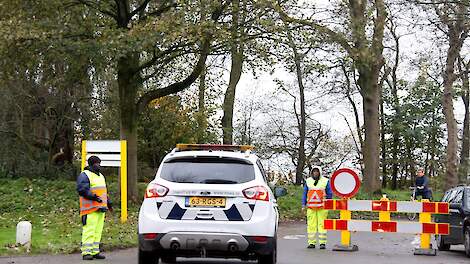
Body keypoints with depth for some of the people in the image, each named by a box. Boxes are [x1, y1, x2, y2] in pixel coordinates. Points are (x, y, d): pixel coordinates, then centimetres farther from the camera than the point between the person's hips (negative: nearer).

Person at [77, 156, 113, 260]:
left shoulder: (101, 176, 23)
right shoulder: (84, 175, -6)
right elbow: (82, 189, -17)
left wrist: (108, 202, 21)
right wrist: (93, 197, -25)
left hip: (101, 208, 9)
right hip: (90, 209, -9)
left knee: (98, 231, 9)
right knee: (89, 231, -12)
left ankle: (95, 251, 14)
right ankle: (86, 252, -11)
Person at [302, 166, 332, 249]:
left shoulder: (325, 181, 4)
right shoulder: (308, 181, 11)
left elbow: (330, 194, 8)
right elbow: (305, 194, 15)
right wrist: (303, 205, 8)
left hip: (322, 207, -2)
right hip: (311, 207, 2)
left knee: (322, 224, -5)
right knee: (311, 225, -1)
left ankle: (322, 243, -1)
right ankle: (311, 243, 3)